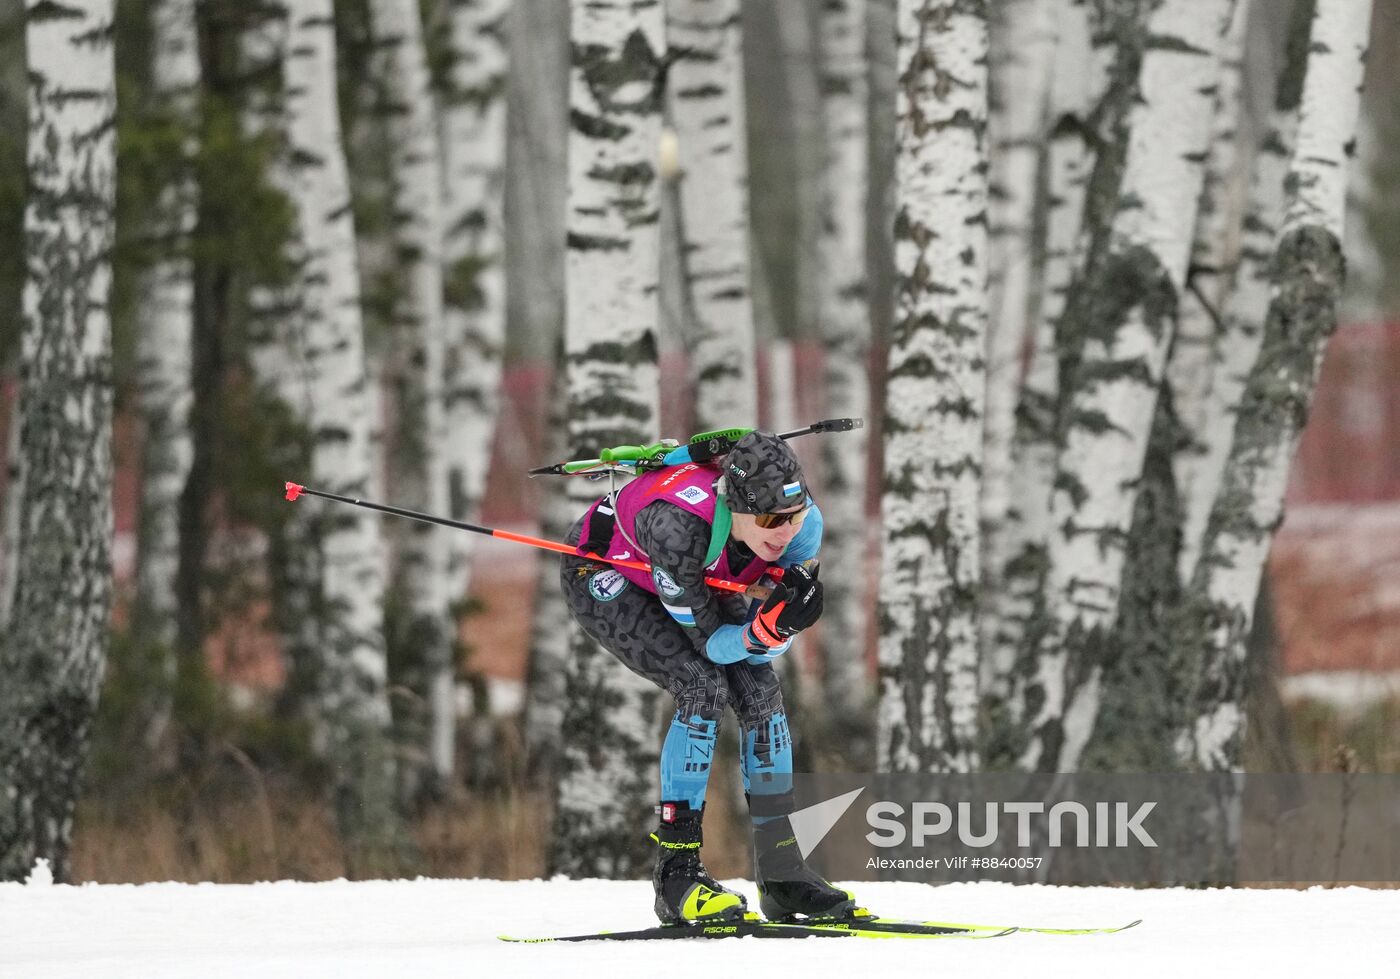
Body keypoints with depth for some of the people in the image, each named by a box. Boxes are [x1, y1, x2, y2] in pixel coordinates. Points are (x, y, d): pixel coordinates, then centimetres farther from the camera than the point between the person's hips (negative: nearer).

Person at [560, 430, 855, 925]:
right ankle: (676, 874, -20)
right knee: (704, 687, -24)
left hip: (697, 581, 6)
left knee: (760, 690, -9)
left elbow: (763, 649, -19)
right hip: (602, 579, -6)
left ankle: (781, 874, 1)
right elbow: (710, 642, -32)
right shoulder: (679, 528, -44)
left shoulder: (800, 520, -27)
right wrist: (766, 626, -51)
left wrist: (788, 617, -40)